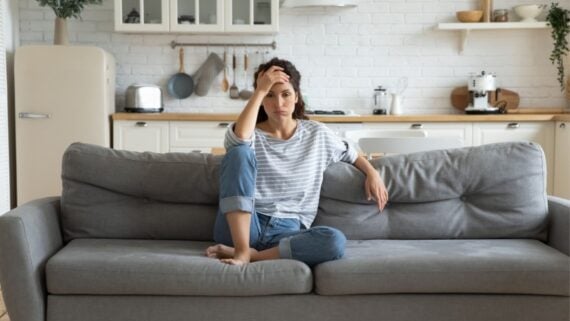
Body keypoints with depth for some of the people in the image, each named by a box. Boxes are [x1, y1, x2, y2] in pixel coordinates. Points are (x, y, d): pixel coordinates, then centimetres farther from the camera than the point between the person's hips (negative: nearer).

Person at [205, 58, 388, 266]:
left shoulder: (317, 134, 12)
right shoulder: (250, 134, 3)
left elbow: (350, 154, 28)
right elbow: (238, 139, -22)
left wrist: (372, 173, 10)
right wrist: (260, 91, -16)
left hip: (287, 232, 2)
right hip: (241, 228, -1)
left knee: (335, 241, -31)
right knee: (239, 152, -25)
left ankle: (254, 254, -23)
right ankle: (242, 250, -30)